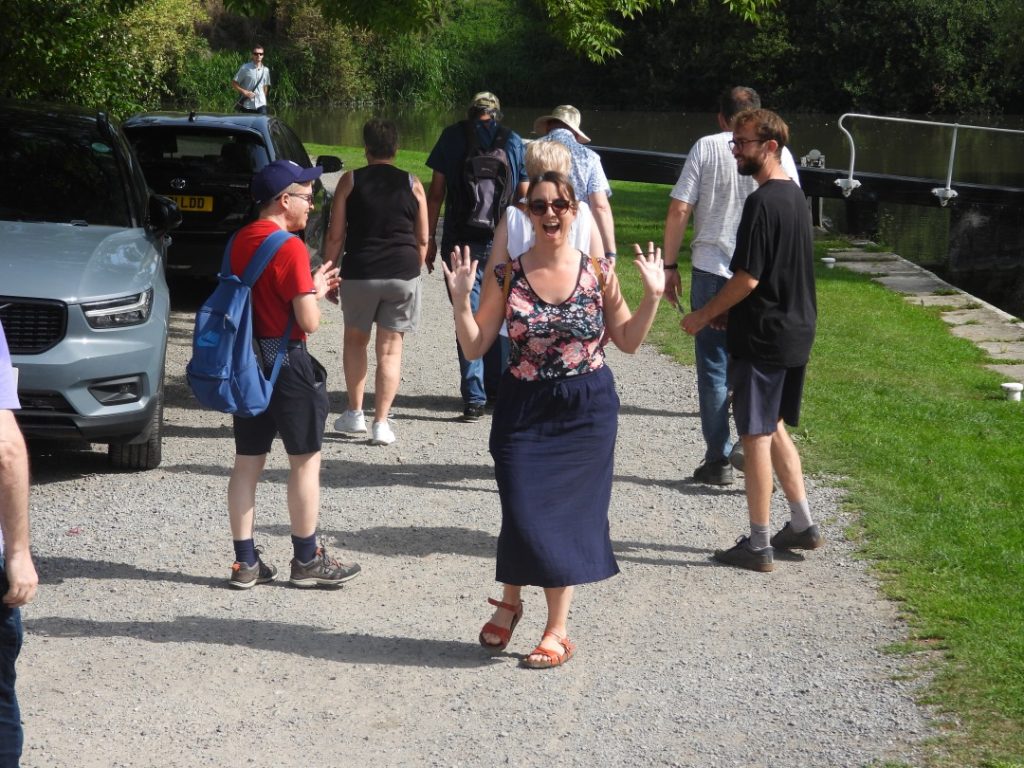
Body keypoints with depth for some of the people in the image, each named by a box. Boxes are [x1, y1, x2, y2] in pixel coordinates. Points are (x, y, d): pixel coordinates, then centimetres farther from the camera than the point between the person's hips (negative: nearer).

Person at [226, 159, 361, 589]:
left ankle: (245, 562, 14)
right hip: (286, 359, -7)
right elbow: (309, 322, -20)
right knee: (305, 460, 5)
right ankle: (307, 561, 12)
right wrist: (315, 292, 0)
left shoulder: (240, 241, 7)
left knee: (247, 462, 10)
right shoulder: (290, 247, -17)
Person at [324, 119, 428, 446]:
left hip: (359, 272, -1)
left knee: (355, 338, 20)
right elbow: (422, 239, 7)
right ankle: (381, 422, 2)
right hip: (403, 272, 1)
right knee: (390, 348, 7)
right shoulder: (412, 185, 4)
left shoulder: (350, 181, 0)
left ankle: (354, 413, 20)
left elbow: (335, 236, -1)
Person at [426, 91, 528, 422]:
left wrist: (429, 238, 5)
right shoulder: (513, 141, 4)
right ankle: (499, 386, 25)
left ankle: (474, 398, -7)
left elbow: (435, 192, 0)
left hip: (462, 242, -1)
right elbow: (524, 196, 5)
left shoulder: (452, 137, 2)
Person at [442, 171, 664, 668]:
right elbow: (475, 347, -2)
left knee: (568, 512, 3)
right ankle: (510, 600, 24)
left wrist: (652, 296, -7)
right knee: (524, 512, -6)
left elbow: (627, 341, 6)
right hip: (524, 409, 0)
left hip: (587, 411, 0)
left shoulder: (597, 272, -2)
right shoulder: (507, 275, -3)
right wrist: (461, 301, -16)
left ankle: (557, 630, 14)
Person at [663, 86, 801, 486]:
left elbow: (679, 211, -5)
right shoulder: (778, 153, 3)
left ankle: (718, 460, 9)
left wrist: (670, 265, 3)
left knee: (714, 370, 7)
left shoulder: (705, 148, -1)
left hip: (711, 271, -1)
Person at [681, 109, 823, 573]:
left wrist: (704, 315, -9)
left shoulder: (761, 203, -19)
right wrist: (728, 310, 16)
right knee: (774, 429, 19)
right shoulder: (795, 196, 10)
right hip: (795, 331, 9)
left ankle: (758, 545, 6)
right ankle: (802, 525, 23)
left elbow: (748, 278, -21)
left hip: (762, 338, -9)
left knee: (756, 435, -1)